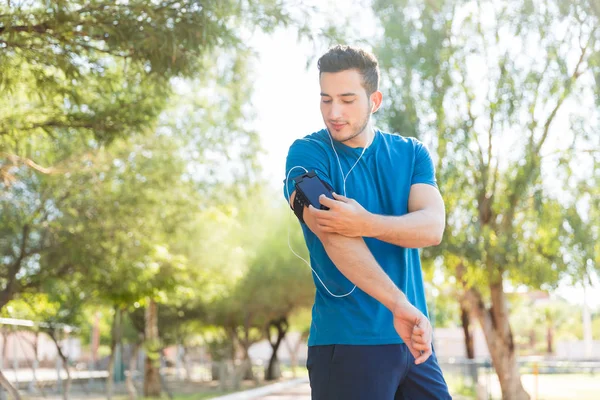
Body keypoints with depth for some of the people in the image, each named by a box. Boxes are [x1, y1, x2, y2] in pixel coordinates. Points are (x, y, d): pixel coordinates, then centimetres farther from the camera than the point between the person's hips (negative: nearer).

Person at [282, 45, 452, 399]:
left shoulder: (411, 154, 7)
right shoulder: (307, 154, -5)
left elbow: (433, 227, -10)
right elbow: (332, 235, -21)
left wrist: (367, 224, -29)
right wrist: (399, 304, -33)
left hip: (413, 340, 4)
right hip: (347, 341, -4)